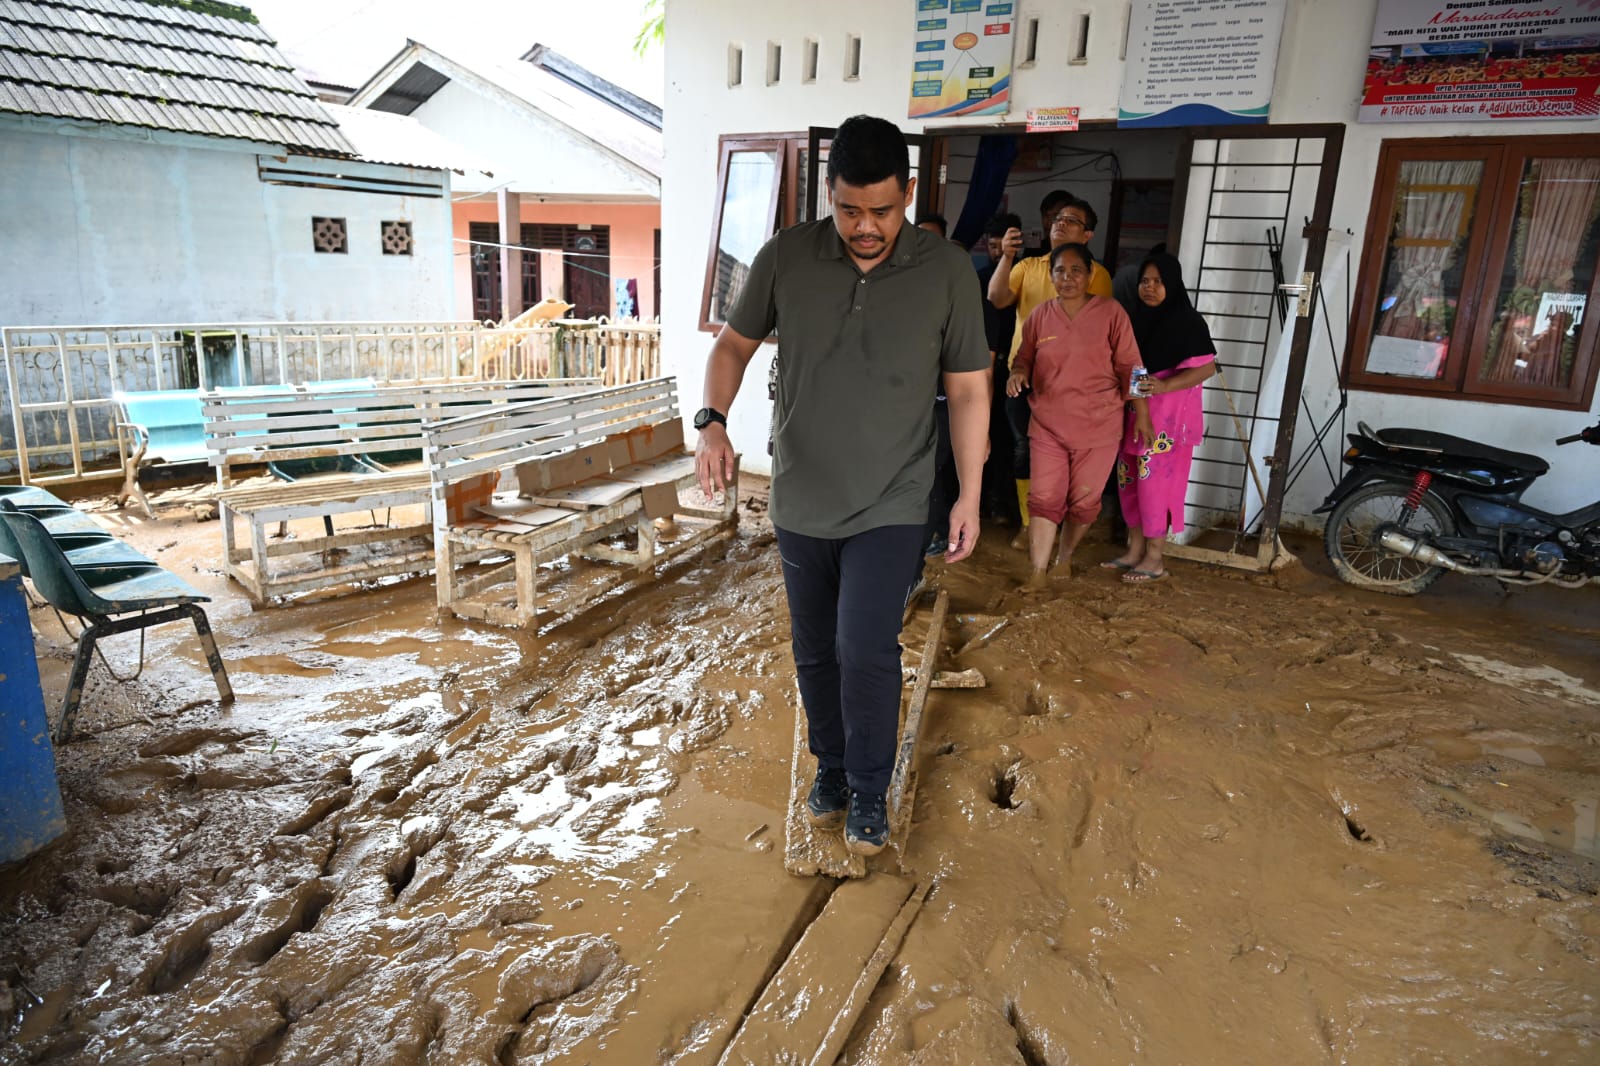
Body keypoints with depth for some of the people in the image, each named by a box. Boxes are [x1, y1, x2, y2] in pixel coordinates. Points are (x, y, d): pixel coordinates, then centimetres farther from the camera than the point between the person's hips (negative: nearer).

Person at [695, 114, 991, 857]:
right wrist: (713, 421, -12)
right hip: (800, 503, 2)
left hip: (891, 507, -2)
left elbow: (968, 390, -2)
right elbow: (733, 345, 6)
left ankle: (870, 790, 16)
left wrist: (969, 496, -2)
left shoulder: (948, 272, -8)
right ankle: (832, 766, 38)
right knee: (815, 650, 14)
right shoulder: (785, 258, -6)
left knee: (866, 650, -9)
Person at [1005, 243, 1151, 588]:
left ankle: (1065, 558, 32)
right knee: (1044, 500, -2)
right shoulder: (1040, 315, 1)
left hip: (1098, 426, -1)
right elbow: (1025, 358, 13)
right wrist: (1017, 373, -11)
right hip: (1048, 425, 1)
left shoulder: (1110, 312, -5)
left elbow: (1129, 366, -1)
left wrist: (1141, 413, -1)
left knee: (1084, 502, 8)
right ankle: (1037, 574, 3)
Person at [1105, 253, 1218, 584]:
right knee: (1129, 480, 9)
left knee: (1156, 482, -6)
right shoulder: (1138, 319, 11)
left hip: (1168, 415, -7)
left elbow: (1206, 367, -14)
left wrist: (1163, 386, -26)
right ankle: (1135, 549, 21)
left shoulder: (1188, 321, -9)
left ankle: (1154, 559, 3)